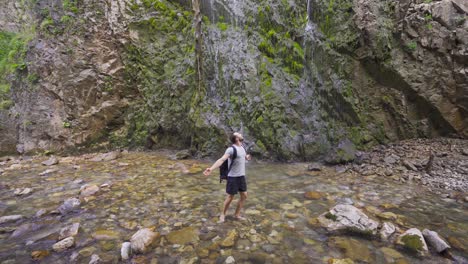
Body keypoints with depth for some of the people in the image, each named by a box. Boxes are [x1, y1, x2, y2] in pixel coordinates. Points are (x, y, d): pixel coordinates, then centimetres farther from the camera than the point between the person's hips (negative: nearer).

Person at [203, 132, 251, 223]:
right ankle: (223, 214, 25)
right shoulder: (231, 149, -19)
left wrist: (247, 157, 55)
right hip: (233, 177, -7)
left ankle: (237, 214, 24)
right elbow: (221, 160, -32)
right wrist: (211, 168, -46)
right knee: (230, 197, 4)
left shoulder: (242, 148, 7)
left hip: (242, 176, 7)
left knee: (244, 196, 9)